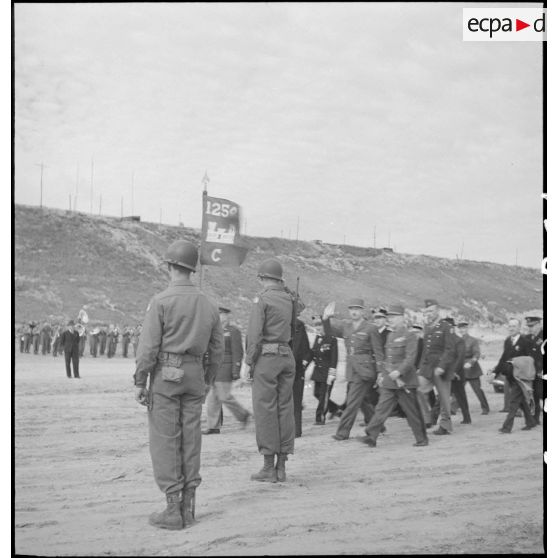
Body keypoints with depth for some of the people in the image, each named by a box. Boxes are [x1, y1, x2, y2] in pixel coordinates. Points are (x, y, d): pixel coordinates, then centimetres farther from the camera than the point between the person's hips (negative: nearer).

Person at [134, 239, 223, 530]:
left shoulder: (161, 300, -10)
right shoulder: (209, 304, 8)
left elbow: (149, 345, -14)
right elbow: (217, 350, 11)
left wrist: (139, 382, -8)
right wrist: (206, 382, 20)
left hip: (166, 374, -5)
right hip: (194, 375, 6)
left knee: (165, 441, -2)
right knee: (190, 440, 8)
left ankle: (173, 510, -2)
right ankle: (188, 507, 11)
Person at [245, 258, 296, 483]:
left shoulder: (262, 300, -8)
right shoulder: (289, 300, 11)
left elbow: (255, 335, -12)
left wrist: (249, 363, -6)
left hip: (266, 357, -6)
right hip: (287, 356, 6)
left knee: (265, 410, -2)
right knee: (285, 408, 7)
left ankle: (269, 467, 0)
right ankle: (281, 466, 11)